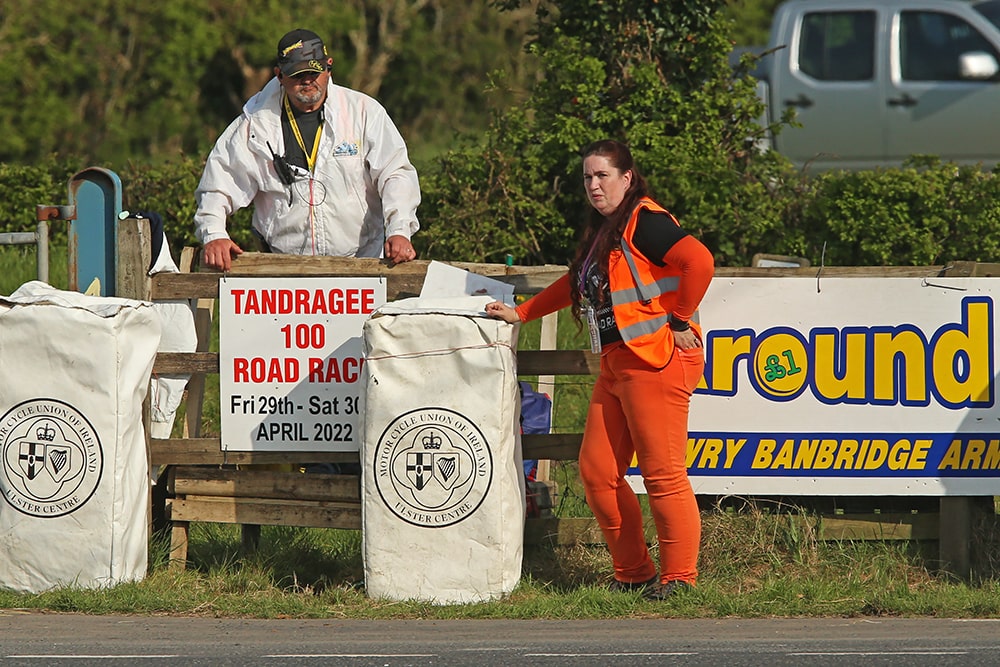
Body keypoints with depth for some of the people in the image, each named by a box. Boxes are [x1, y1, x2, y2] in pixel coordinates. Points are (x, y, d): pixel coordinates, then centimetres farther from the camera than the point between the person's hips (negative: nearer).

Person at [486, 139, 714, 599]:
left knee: (663, 474, -7)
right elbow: (577, 284, 34)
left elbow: (699, 261, -23)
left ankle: (678, 576, 0)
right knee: (598, 474, 8)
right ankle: (632, 573, 16)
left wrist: (679, 320, -16)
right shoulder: (602, 231, 19)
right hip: (615, 366, 10)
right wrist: (520, 314, 31)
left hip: (657, 360, -10)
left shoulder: (644, 223, -11)